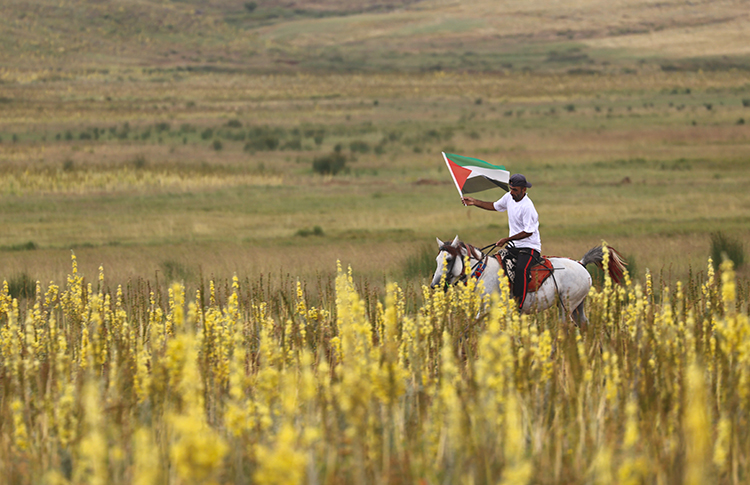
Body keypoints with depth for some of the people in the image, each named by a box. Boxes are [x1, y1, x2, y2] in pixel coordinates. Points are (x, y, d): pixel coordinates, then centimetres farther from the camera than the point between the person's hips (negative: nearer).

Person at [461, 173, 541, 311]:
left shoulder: (527, 207, -21)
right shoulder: (509, 197, 5)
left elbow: (528, 232, -22)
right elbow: (494, 206, 23)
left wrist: (507, 239, -21)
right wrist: (474, 202, 14)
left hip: (530, 247, -9)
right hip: (515, 246, 9)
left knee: (521, 269, -33)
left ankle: (518, 306, -36)